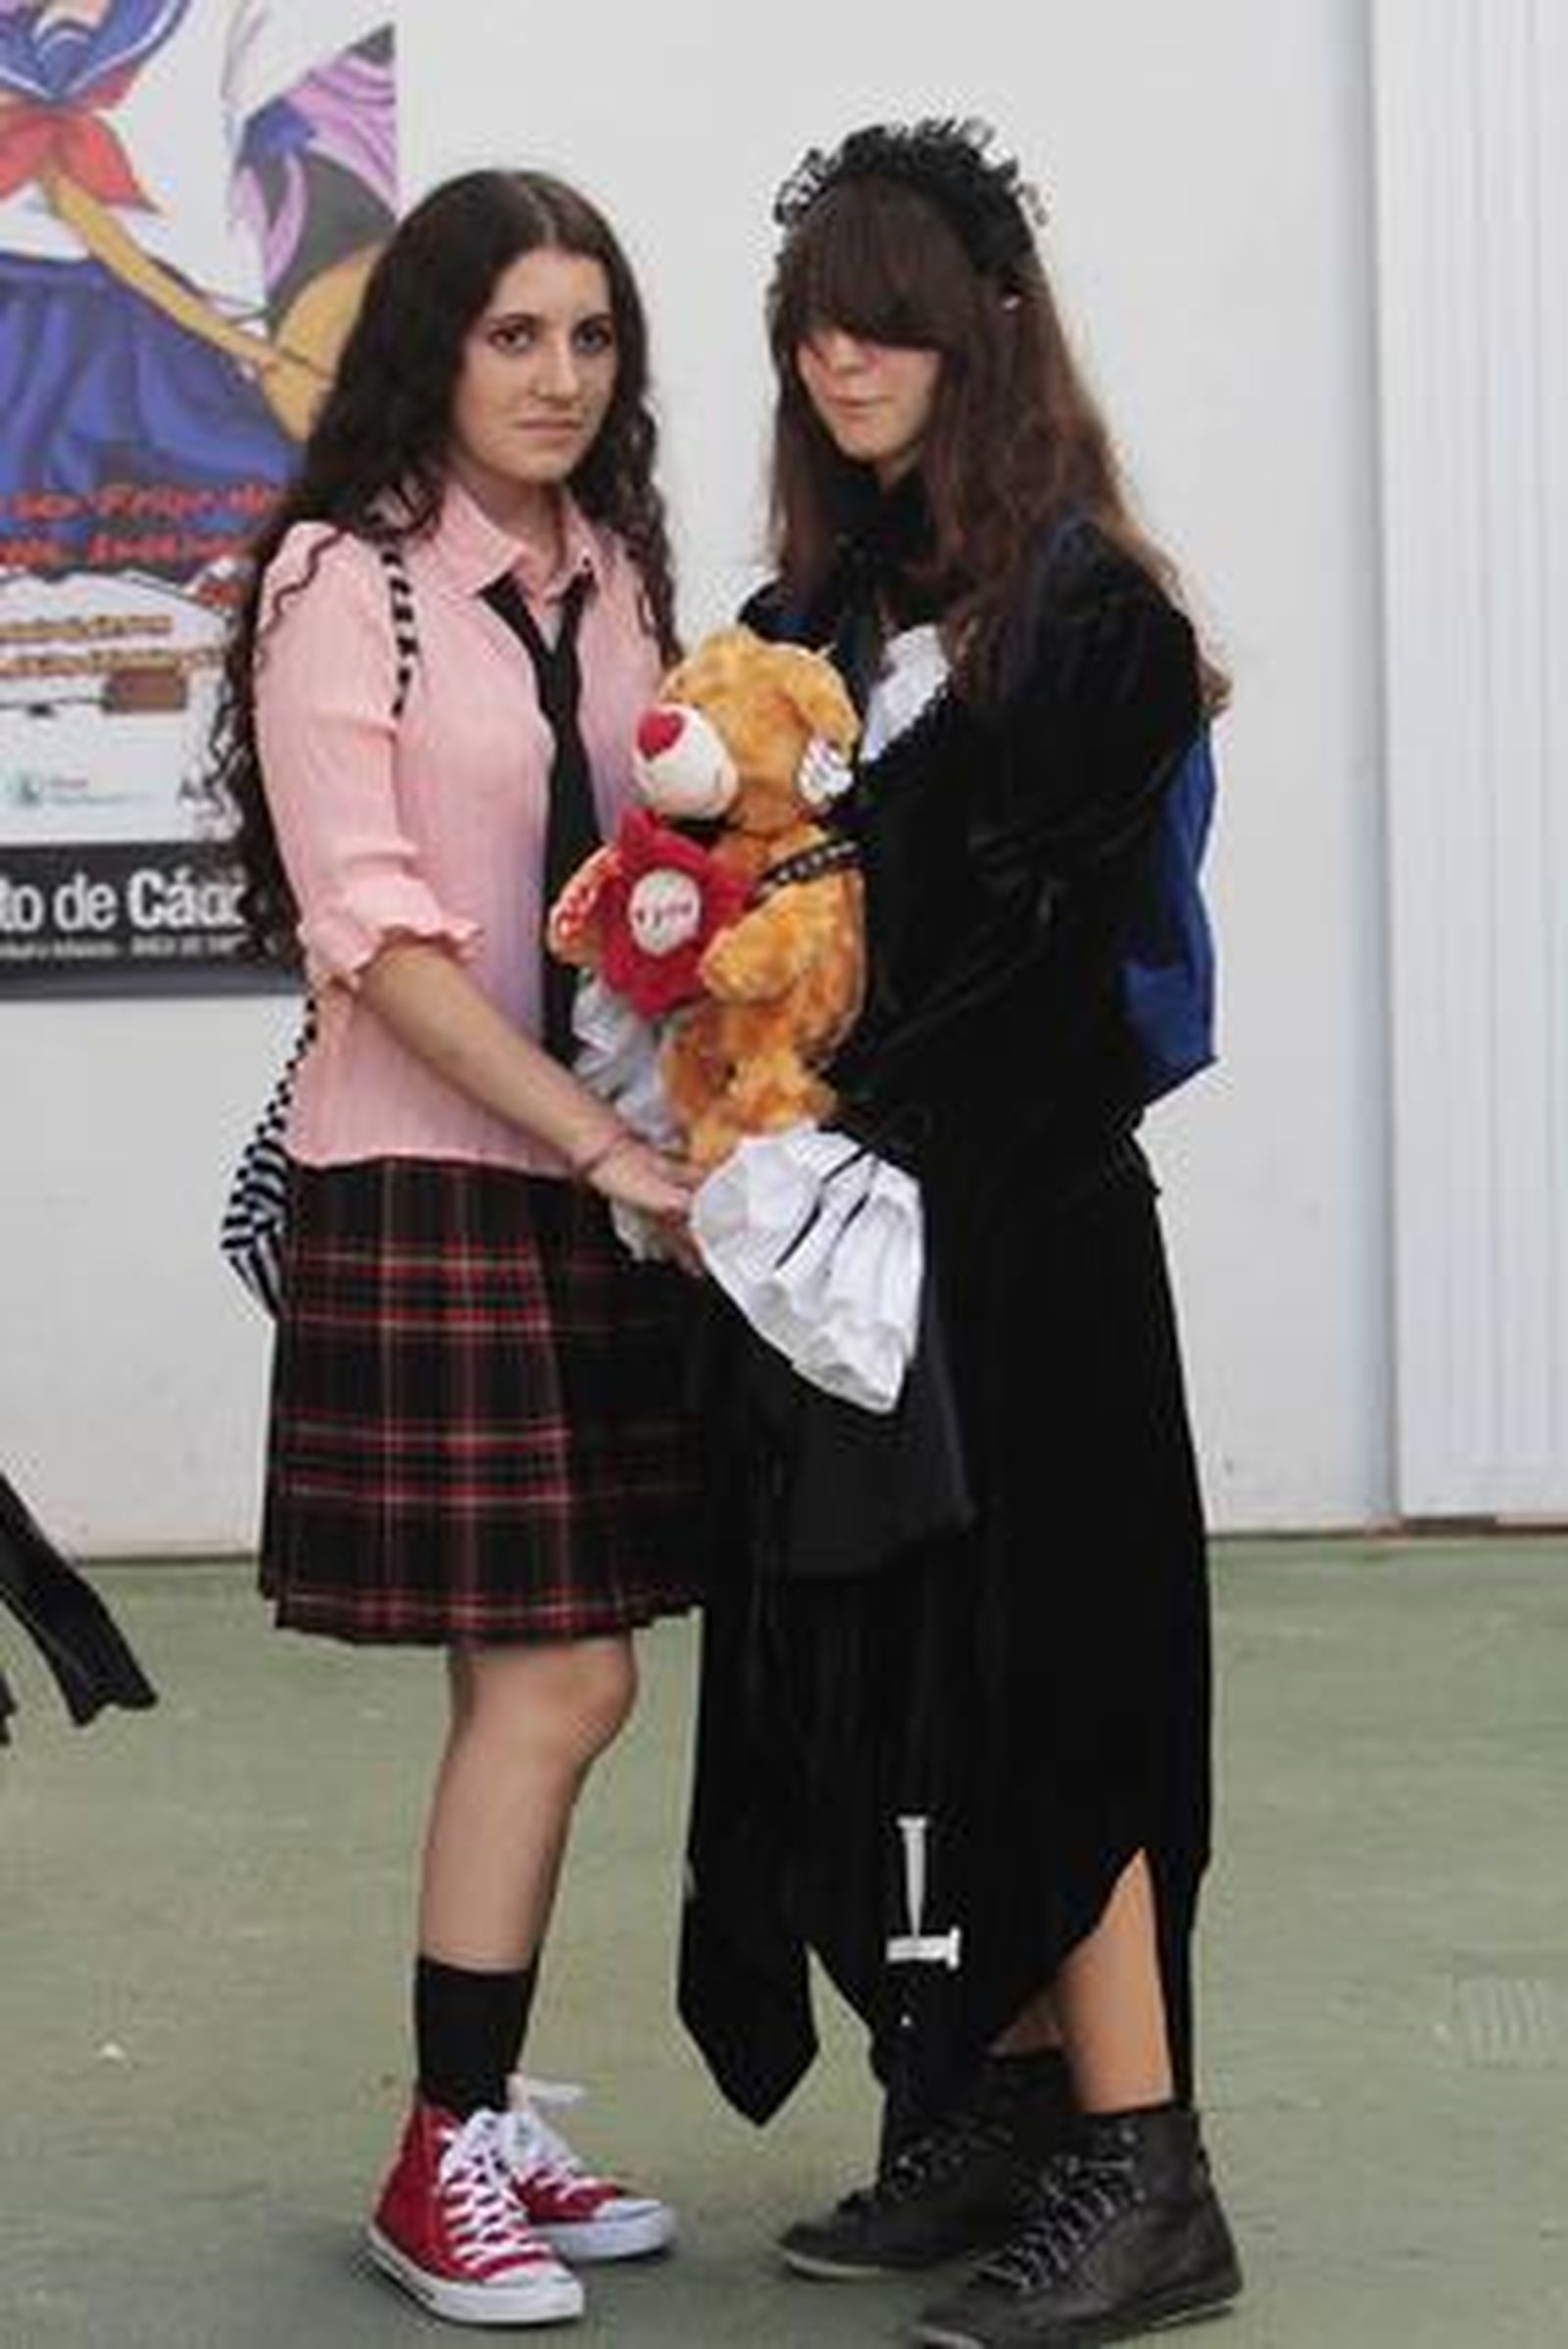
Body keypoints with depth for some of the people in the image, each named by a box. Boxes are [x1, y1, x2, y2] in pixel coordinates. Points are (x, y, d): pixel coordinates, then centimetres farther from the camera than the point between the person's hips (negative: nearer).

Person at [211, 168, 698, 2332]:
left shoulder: (615, 576, 12)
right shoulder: (344, 584, -7)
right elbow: (376, 929, -14)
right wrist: (604, 1144, -18)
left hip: (601, 1177, 6)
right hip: (429, 1179, -6)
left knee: (528, 1685, 8)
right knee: (557, 1682, -8)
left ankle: (480, 2126, 18)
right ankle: (443, 2167, 4)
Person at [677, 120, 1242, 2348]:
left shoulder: (1085, 611, -9)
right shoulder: (807, 615, 13)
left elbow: (1044, 949, -14)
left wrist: (846, 1136, -17)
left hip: (1017, 1228, -7)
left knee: (1025, 1665, -6)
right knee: (875, 1669, 9)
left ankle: (1139, 2166, 2)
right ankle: (998, 2120, 20)